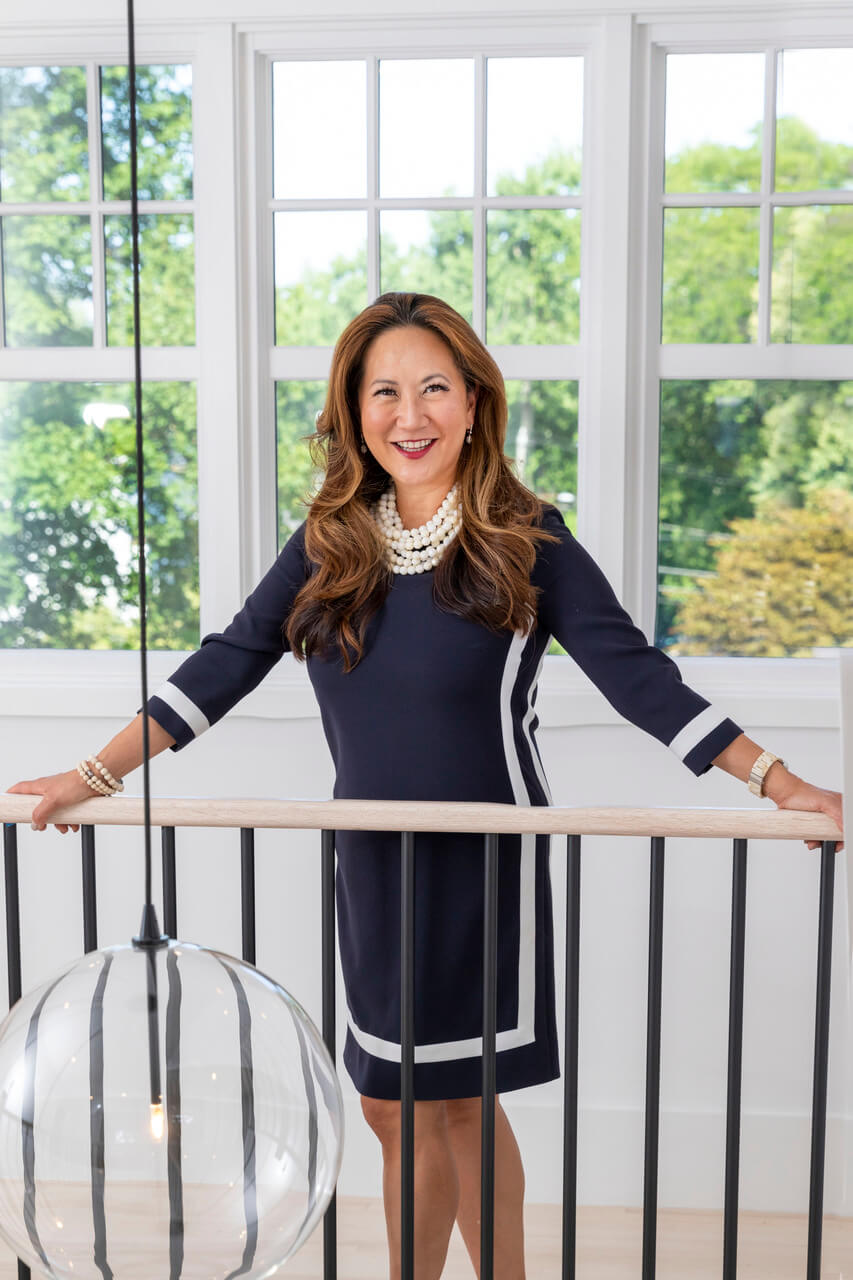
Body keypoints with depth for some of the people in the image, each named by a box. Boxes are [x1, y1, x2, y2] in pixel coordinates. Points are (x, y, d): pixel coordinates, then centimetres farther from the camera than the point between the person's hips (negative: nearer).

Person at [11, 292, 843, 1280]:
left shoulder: (526, 541, -10)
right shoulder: (330, 543, 1)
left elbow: (637, 677, -11)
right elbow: (228, 663, 1)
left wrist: (779, 782, -18)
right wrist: (98, 775, -2)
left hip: (484, 862, -4)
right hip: (372, 863, 4)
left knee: (457, 1101, 7)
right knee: (395, 1106, 14)